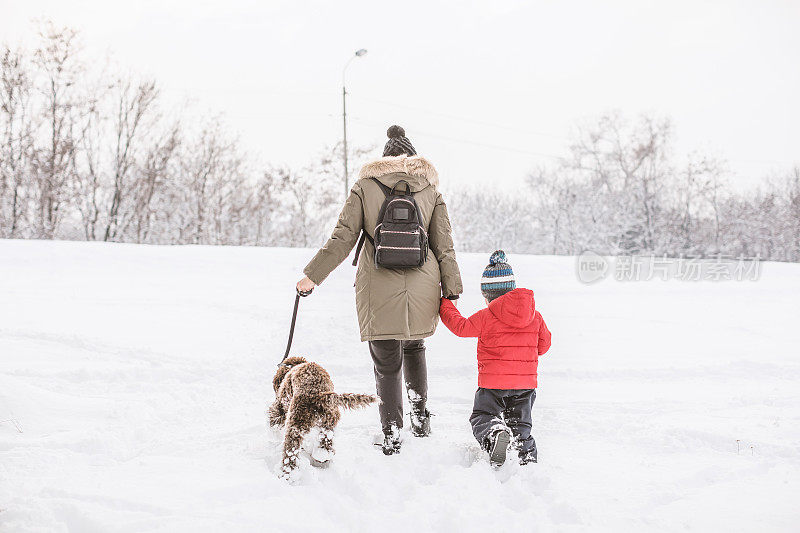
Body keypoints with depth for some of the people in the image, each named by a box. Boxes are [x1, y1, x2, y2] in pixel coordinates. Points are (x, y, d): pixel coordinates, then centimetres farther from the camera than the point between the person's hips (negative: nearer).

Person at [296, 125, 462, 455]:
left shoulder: (365, 186, 4)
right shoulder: (431, 190, 9)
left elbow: (343, 238, -2)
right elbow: (444, 246, 5)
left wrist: (313, 276, 3)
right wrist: (451, 291, 8)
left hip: (379, 288, -2)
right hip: (422, 288, 2)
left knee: (387, 363, 8)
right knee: (413, 347, 27)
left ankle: (392, 437, 7)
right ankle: (420, 416, 18)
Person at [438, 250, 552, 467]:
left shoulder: (486, 317, -11)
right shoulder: (536, 317, 2)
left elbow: (461, 327, 2)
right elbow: (543, 345, 13)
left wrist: (445, 305, 17)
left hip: (493, 383, -4)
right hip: (526, 383, 4)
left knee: (482, 417, 7)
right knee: (520, 423, 18)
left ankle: (494, 433, -26)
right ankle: (528, 455, -3)